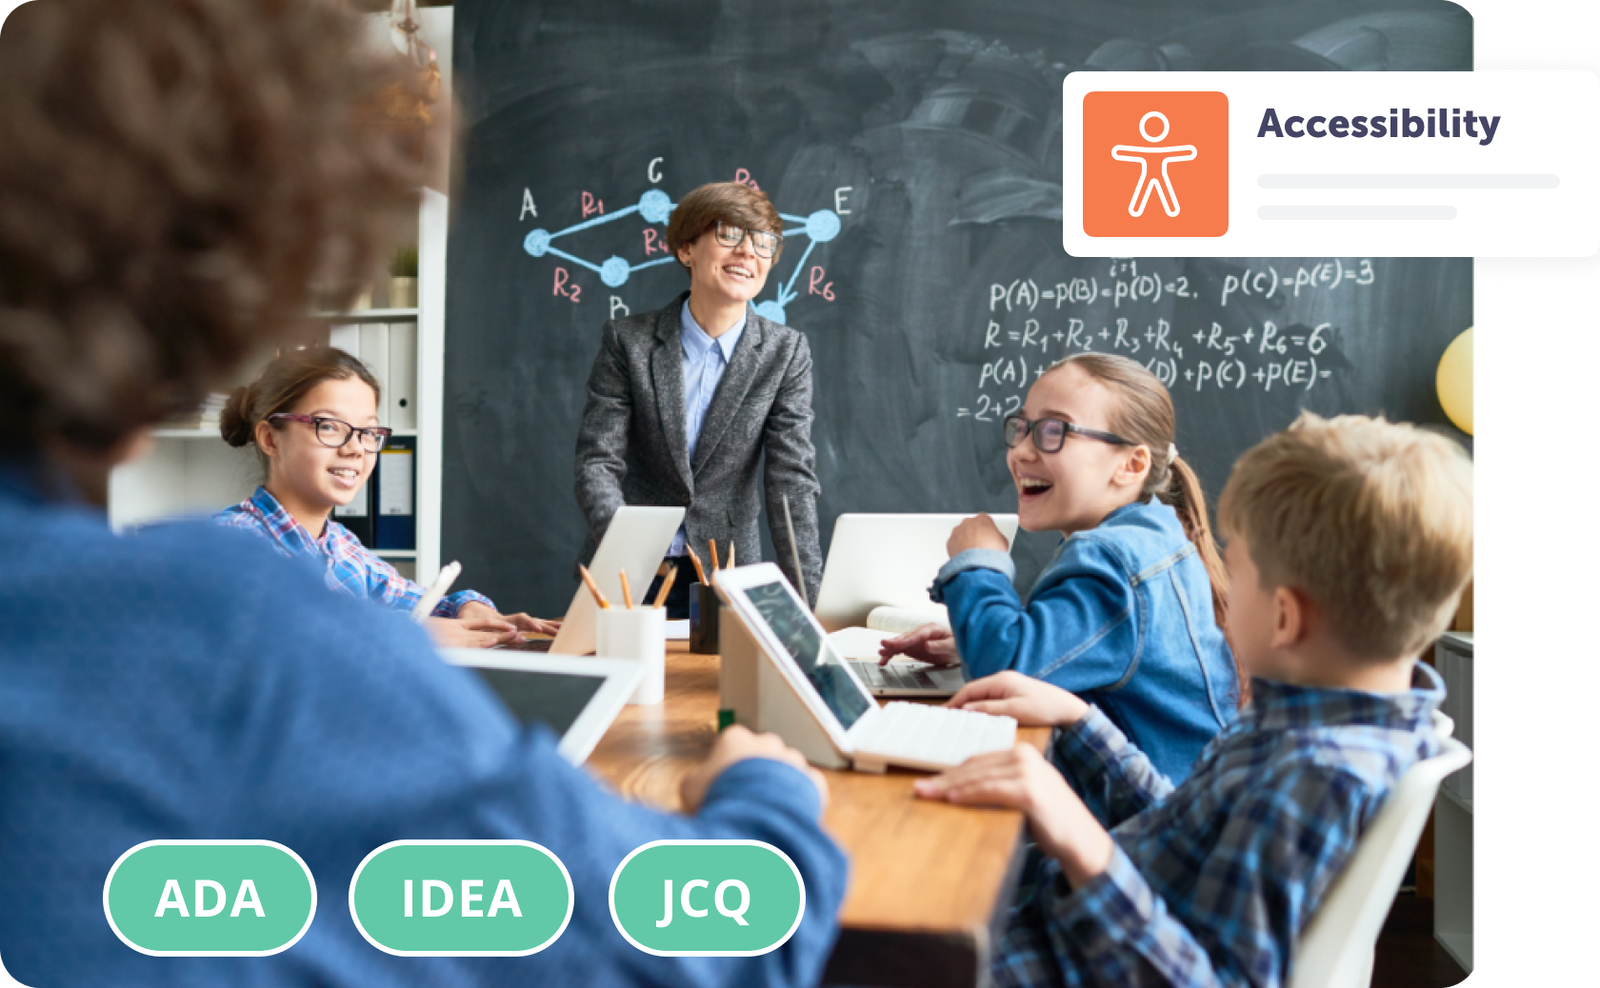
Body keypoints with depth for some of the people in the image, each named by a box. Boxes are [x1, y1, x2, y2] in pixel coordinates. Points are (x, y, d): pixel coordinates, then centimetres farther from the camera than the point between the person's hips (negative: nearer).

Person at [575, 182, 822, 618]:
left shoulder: (787, 353, -2)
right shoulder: (627, 340, -3)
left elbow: (792, 480, -8)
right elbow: (598, 462, -7)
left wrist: (808, 601, -20)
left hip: (726, 572, 0)